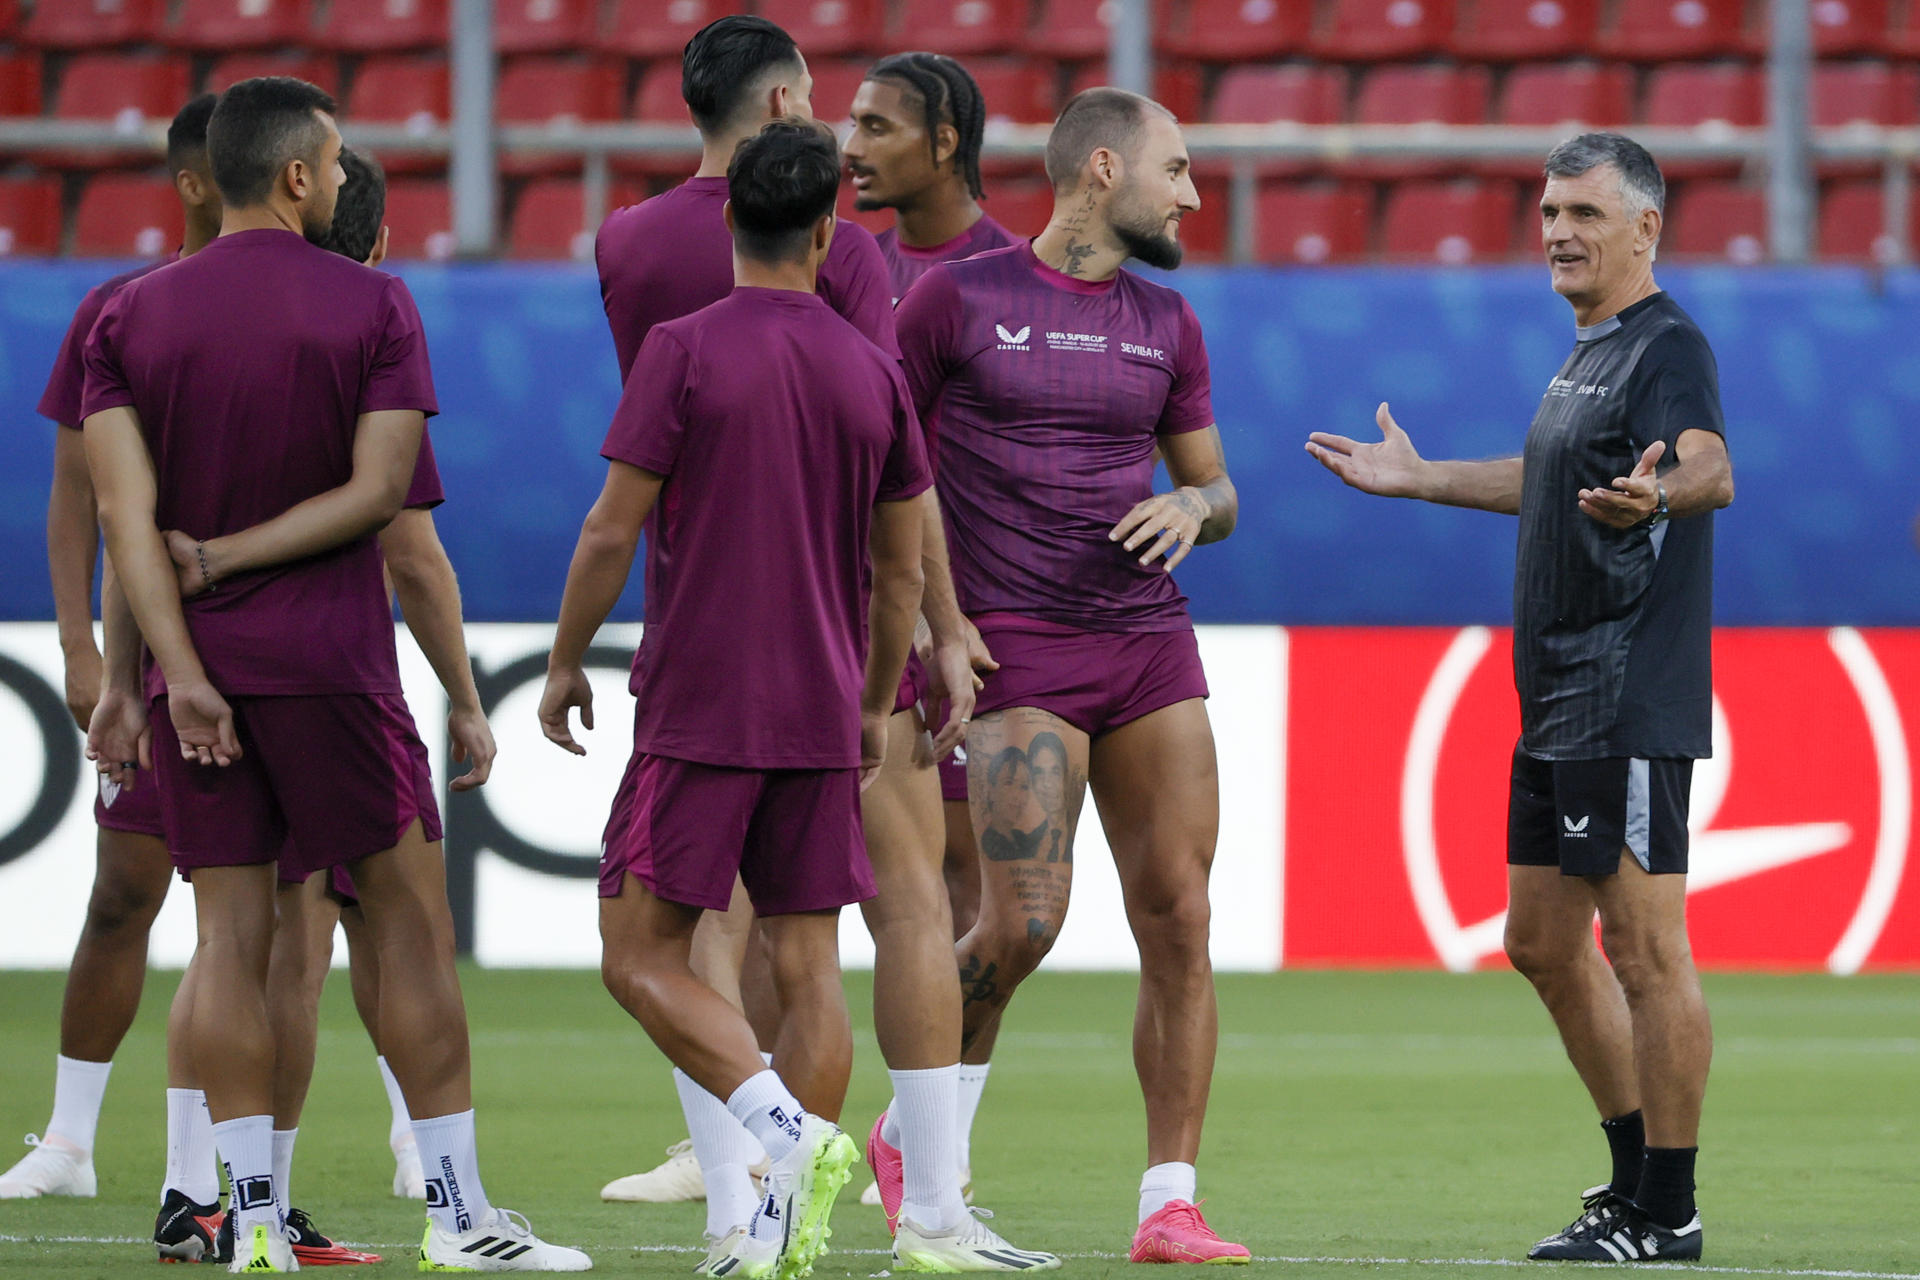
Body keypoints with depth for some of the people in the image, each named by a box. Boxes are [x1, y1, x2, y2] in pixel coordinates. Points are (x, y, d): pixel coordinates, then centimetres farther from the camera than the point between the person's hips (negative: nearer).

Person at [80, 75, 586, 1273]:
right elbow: (379, 490, -10)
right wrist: (235, 555, -5)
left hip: (195, 667, 3)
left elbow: (127, 511, -5)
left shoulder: (131, 318, 4)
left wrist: (155, 670, -8)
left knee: (230, 936, 4)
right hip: (329, 659, -3)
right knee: (411, 916, 4)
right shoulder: (373, 306, -2)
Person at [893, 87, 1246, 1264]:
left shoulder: (1165, 326, 13)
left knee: (1178, 921, -3)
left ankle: (1171, 1206, 2)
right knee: (1022, 924, -15)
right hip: (1017, 651, -5)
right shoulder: (955, 300, -1)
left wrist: (1194, 505, -3)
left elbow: (1218, 491, 20)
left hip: (1152, 639, 5)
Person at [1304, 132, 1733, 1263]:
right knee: (1544, 943, 15)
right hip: (1558, 704, 11)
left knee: (1644, 946, -8)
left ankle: (1669, 1211, -5)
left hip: (1630, 703, -11)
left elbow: (1712, 469, -31)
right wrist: (1416, 479, 43)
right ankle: (1638, 1177, 24)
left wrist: (1655, 494, -53)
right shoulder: (1590, 352, 19)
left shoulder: (1669, 345, -12)